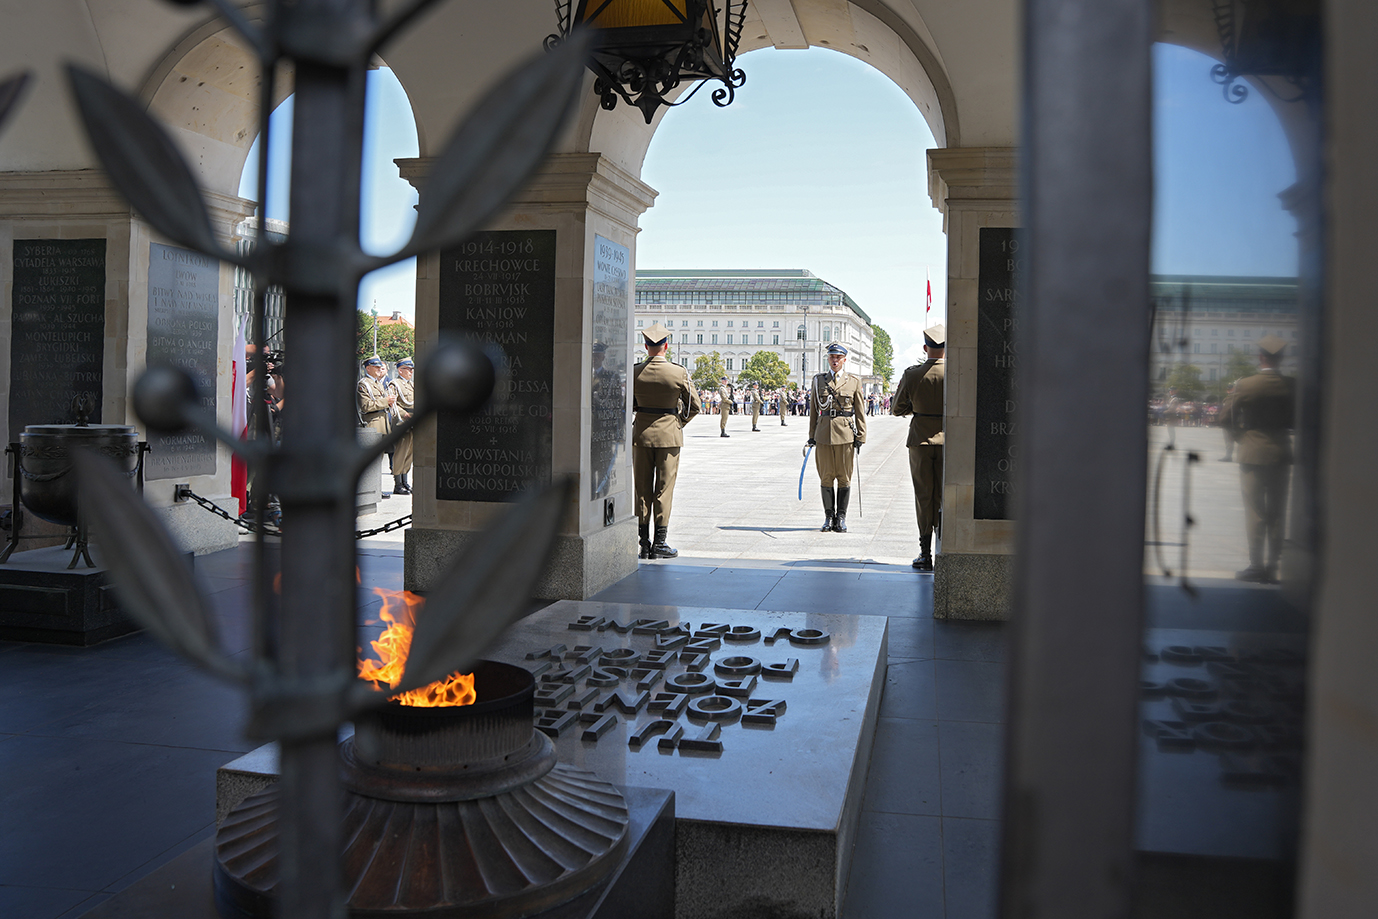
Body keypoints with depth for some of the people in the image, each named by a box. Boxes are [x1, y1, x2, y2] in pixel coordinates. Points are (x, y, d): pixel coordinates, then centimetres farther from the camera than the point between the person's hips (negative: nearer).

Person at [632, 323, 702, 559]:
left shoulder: (635, 373, -4)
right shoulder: (679, 373, -8)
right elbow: (695, 405, -2)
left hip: (641, 433, 2)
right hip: (668, 435, -2)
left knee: (642, 488, 8)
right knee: (664, 488, 4)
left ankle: (644, 543, 11)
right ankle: (660, 542, 6)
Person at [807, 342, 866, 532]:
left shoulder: (854, 382, 4)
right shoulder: (818, 380, 9)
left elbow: (860, 413, 5)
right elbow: (813, 410, 12)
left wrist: (860, 438, 1)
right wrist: (812, 435, 8)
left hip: (845, 435, -1)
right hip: (824, 435, 1)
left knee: (844, 478, 2)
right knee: (826, 477, 3)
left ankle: (841, 518, 11)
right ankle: (828, 517, 12)